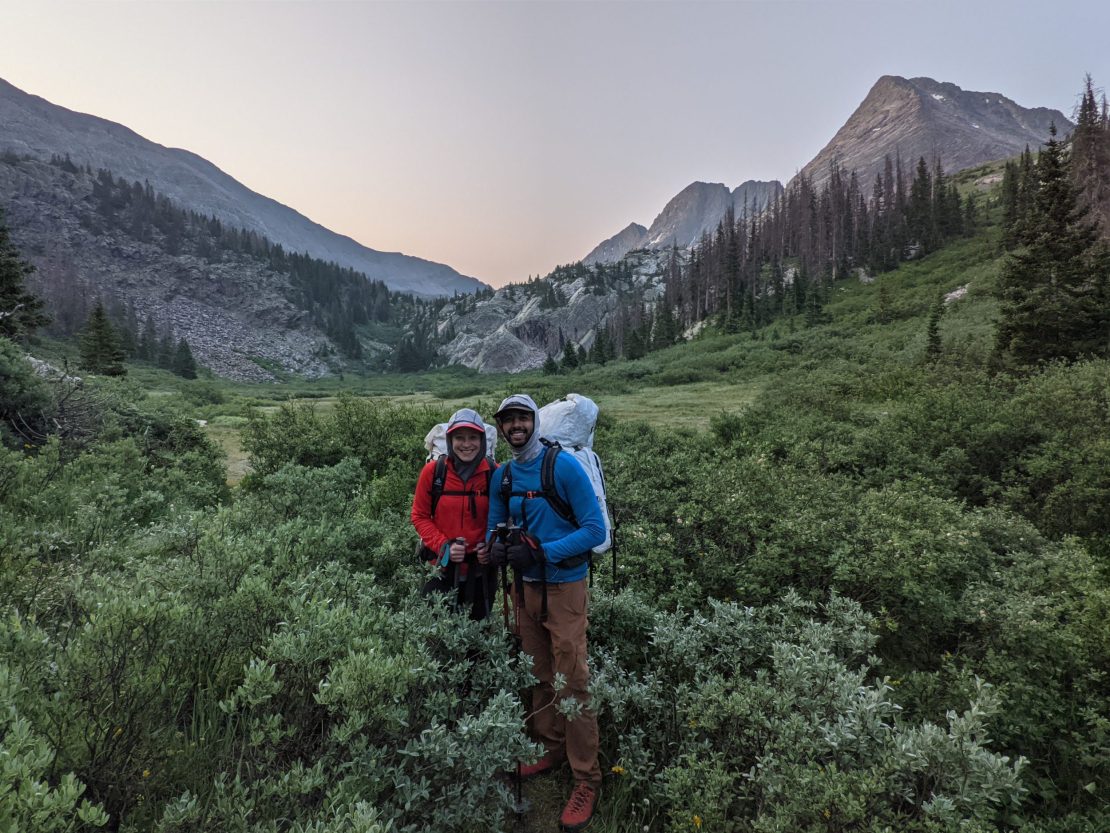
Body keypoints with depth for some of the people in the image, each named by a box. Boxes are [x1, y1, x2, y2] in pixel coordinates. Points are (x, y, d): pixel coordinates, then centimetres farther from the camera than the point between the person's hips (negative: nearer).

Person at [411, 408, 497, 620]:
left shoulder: (494, 473, -7)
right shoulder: (433, 471, -9)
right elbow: (420, 516, -2)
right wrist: (443, 546, -15)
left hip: (481, 570, 1)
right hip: (443, 568, -1)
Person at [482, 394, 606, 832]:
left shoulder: (564, 466, -15)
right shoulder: (501, 477, 3)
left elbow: (595, 530, -17)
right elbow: (496, 529, 12)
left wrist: (542, 552, -25)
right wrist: (496, 549, -12)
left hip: (562, 587, -6)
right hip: (524, 587, 6)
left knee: (572, 682, -2)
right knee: (539, 675, 18)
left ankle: (586, 779, 13)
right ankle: (551, 748, 37)